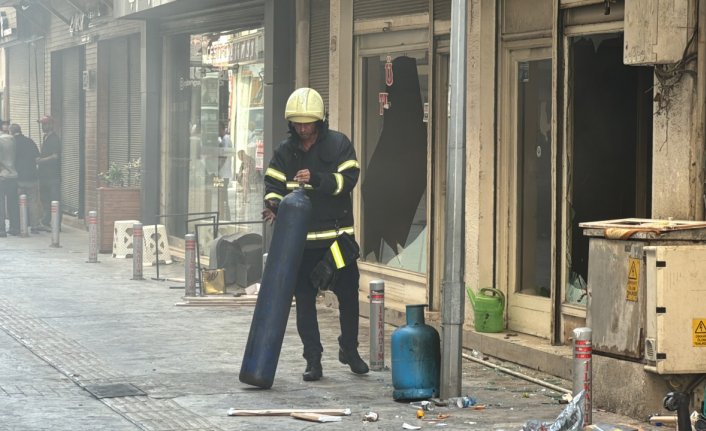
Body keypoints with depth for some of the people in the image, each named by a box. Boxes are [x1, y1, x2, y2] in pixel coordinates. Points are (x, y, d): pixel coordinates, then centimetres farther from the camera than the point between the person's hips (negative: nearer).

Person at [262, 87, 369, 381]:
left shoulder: (338, 144, -4)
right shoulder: (285, 151, 4)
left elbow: (349, 179, -14)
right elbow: (274, 185, 2)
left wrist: (316, 178, -28)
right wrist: (273, 205, -20)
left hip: (337, 235, -1)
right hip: (300, 238, 1)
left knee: (348, 294, 7)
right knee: (304, 301, 2)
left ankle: (349, 349, 28)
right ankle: (313, 360, 8)